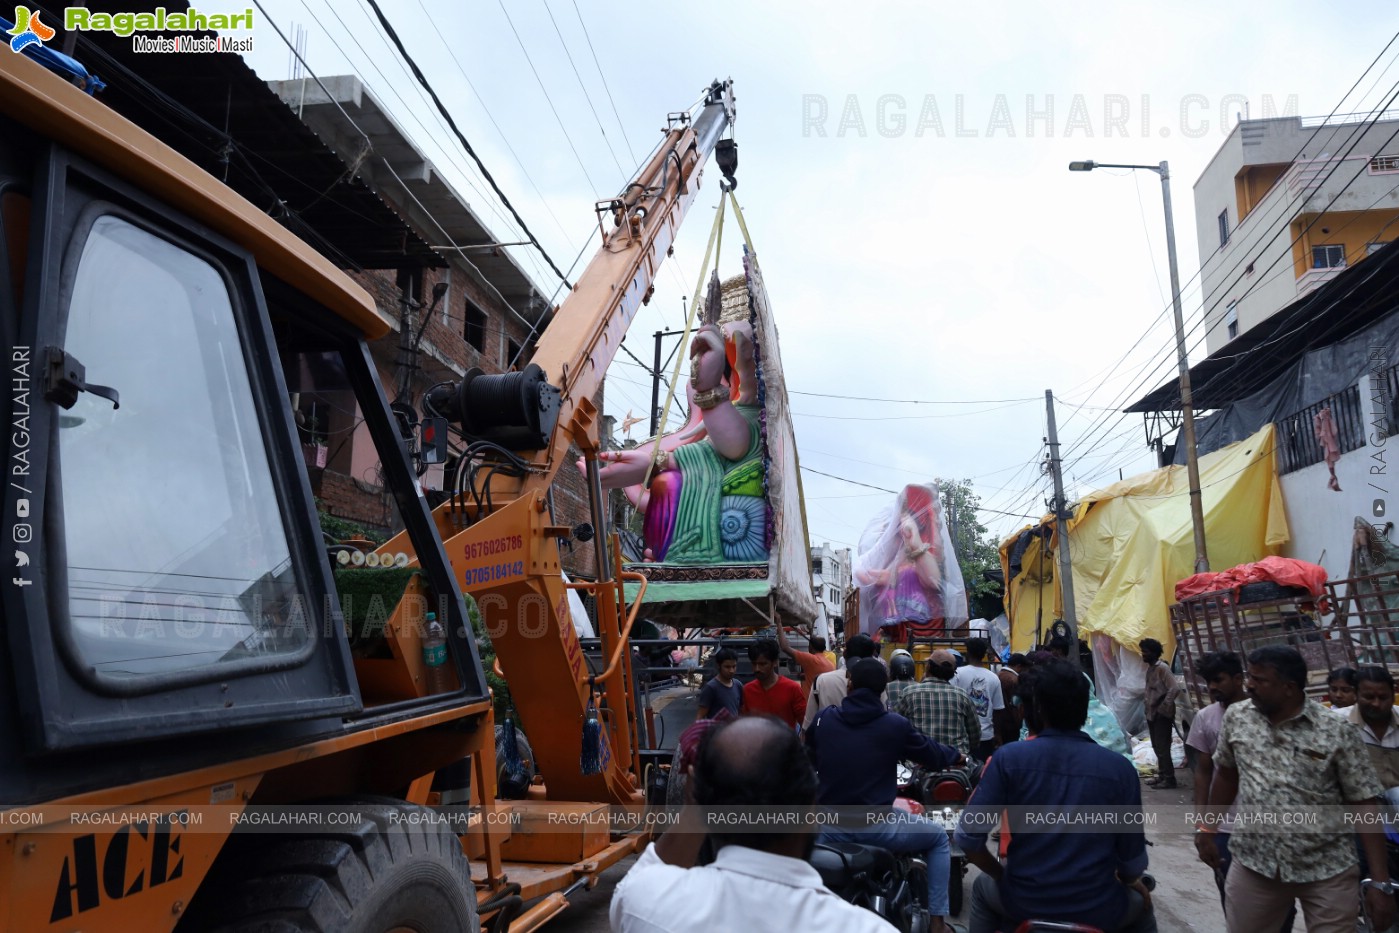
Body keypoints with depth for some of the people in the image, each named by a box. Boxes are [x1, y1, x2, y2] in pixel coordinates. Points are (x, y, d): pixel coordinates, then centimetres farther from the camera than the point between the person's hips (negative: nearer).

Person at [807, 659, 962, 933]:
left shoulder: (822, 719, -1)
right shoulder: (896, 725, -10)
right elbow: (934, 757, 6)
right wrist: (957, 756, 29)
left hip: (830, 828, 3)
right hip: (876, 826, -2)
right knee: (938, 837, 22)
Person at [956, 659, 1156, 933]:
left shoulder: (1007, 758, -10)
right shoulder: (1120, 768, -8)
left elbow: (968, 836, -10)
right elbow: (1134, 861, -4)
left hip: (1022, 902, 0)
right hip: (1096, 909, 0)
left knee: (983, 888, 33)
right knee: (1141, 906, 33)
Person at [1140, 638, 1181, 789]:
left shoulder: (1162, 668, -16)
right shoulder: (1150, 668, 12)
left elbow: (1175, 688, -25)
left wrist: (1164, 707, -21)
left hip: (1162, 715, -10)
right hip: (1152, 714, 10)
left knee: (1162, 748, -7)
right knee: (1157, 747, 15)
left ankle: (1169, 779, -1)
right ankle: (1162, 776, 24)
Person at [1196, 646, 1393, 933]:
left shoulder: (1336, 732, -9)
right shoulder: (1236, 717, 0)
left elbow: (1364, 804, -7)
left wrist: (1380, 881, -10)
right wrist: (1207, 829, 17)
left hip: (1327, 870, -2)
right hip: (1253, 863, 3)